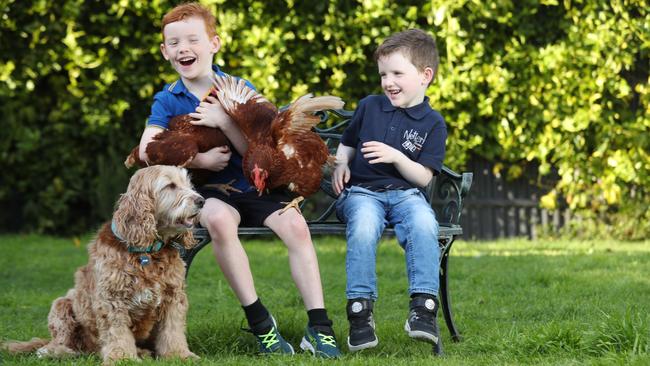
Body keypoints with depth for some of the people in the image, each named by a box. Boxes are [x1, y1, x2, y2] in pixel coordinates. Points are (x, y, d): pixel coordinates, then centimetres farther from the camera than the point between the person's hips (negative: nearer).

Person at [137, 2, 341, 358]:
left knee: (295, 224, -27)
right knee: (218, 219, -37)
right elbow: (147, 149, -12)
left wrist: (224, 121, -21)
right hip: (209, 191, -1)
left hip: (255, 185, 1)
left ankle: (318, 328, -26)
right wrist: (200, 160, -19)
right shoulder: (167, 100, 4)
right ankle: (259, 322, -27)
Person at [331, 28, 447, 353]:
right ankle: (360, 310, -34)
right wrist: (341, 165, 4)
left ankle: (423, 305, -36)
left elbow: (423, 177, 1)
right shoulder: (369, 107, 14)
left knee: (423, 224, -36)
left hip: (405, 192, 0)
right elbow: (346, 144, 26)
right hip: (361, 190, 0)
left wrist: (396, 157, -16)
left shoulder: (432, 123, 6)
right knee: (363, 224, -36)